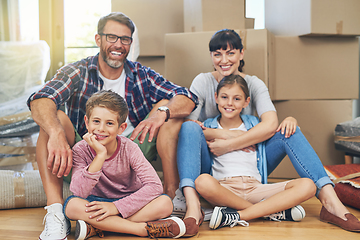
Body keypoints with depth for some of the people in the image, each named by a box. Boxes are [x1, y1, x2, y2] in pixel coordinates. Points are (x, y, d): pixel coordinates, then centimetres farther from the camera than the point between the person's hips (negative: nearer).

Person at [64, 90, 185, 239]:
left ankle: (96, 228, -25)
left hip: (128, 203, 1)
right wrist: (100, 156, -34)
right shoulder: (81, 150, -13)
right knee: (72, 205, -32)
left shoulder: (129, 149, -13)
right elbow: (78, 192, -26)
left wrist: (116, 207, -28)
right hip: (96, 203, 0)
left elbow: (155, 186, -21)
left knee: (165, 203, -25)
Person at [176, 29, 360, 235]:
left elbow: (270, 124, -16)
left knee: (289, 130, -18)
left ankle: (330, 202, -30)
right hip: (211, 168, -1)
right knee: (189, 128, -29)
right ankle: (193, 207, -46)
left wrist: (229, 145, -24)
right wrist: (227, 134, -23)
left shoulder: (254, 84, 2)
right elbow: (187, 122, -14)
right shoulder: (203, 82, 0)